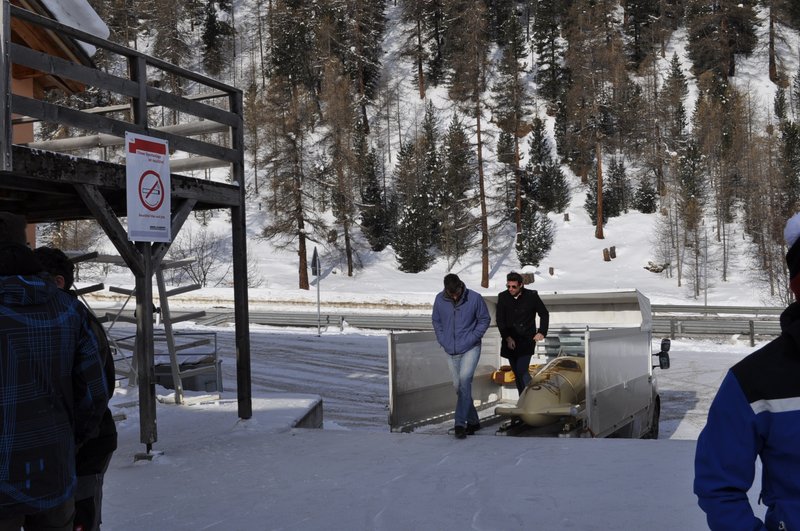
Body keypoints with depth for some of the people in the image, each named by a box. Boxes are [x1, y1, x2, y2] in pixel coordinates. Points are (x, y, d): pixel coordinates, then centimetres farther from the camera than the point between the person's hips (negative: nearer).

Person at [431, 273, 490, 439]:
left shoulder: (474, 298, -11)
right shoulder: (440, 299, -4)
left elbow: (485, 320, 0)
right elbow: (436, 321, 11)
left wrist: (472, 338, -9)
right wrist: (442, 340, 0)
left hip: (470, 349, -4)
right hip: (451, 351, 4)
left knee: (464, 380, -21)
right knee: (458, 386, 9)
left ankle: (460, 423, -19)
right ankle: (473, 421, 25)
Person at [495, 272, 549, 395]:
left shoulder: (532, 296, -5)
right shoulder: (503, 297, 0)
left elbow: (544, 314, 8)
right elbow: (500, 320, 2)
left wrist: (542, 332, -2)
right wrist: (507, 337, -9)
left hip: (527, 340, -3)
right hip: (510, 341, 3)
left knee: (522, 371, -17)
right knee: (517, 374, 8)